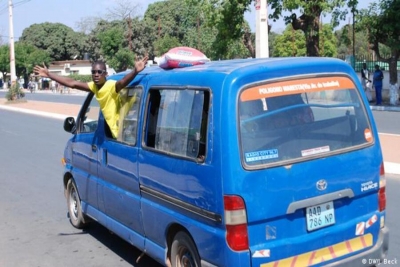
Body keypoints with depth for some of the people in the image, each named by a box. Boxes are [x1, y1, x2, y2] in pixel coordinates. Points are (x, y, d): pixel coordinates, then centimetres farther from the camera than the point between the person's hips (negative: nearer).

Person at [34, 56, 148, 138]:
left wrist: (135, 71, -63)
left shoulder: (112, 86, -20)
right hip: (114, 132, 8)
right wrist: (49, 75, 12)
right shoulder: (94, 86, 3)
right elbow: (72, 83, 9)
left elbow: (123, 82, -42)